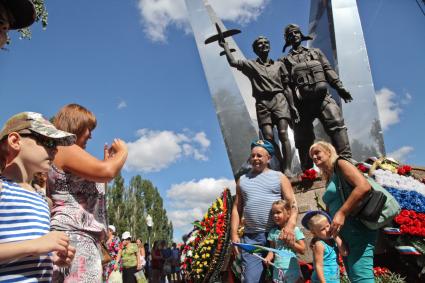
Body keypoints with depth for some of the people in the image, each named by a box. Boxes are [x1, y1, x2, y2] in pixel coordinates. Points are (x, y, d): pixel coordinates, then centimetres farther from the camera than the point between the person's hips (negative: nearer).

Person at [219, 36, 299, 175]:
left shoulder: (279, 64, 19)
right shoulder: (251, 64, 16)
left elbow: (286, 87, 17)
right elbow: (233, 62, 0)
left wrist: (292, 106, 9)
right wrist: (225, 46, 10)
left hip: (279, 100, 0)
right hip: (262, 103, 0)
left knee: (283, 134, -15)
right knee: (268, 137, -11)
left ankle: (287, 169, -16)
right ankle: (281, 168, -2)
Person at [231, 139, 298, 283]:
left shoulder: (279, 177, 7)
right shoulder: (242, 180, 15)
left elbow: (292, 204, -1)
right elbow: (236, 208, 13)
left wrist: (290, 225, -20)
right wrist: (234, 234, 3)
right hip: (251, 237, 2)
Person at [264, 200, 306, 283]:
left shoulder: (295, 230, -5)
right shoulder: (273, 232, 5)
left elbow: (302, 250, -4)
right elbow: (272, 250, 9)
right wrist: (268, 258, -10)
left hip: (292, 270, -3)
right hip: (278, 271, 3)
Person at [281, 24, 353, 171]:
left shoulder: (315, 52, 23)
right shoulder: (286, 61, 14)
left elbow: (328, 71, 15)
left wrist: (340, 87, 1)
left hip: (322, 96, 2)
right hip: (302, 102, -1)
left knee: (336, 124, -19)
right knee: (303, 138, -1)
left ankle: (345, 160, -21)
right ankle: (308, 172, 7)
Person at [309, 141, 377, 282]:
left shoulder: (340, 164, -2)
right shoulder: (329, 180, 22)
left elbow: (364, 186, -20)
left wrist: (342, 213, -23)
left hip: (357, 228, -10)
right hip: (343, 233, 10)